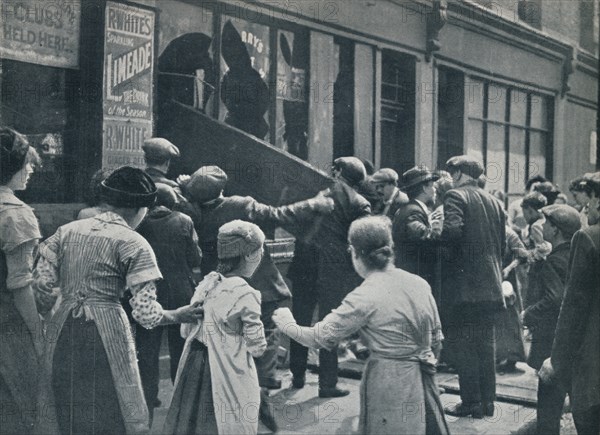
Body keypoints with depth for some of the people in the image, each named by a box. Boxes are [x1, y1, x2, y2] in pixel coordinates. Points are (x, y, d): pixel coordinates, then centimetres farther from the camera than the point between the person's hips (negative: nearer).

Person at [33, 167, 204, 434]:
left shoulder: (67, 231, 8)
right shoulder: (134, 245, -7)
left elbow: (42, 282, 7)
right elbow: (146, 313, -12)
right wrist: (178, 316, 5)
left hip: (64, 332, 5)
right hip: (106, 333, -5)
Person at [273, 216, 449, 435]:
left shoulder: (364, 298, -16)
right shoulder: (420, 284, 0)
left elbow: (319, 337, -9)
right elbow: (436, 341, 8)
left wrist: (288, 325, 7)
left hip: (390, 387, -5)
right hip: (423, 384, 5)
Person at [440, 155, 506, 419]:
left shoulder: (456, 196, -7)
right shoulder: (492, 201, 15)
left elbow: (452, 231, -23)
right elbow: (502, 242, 17)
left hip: (465, 283, -7)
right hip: (491, 284, 7)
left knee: (463, 342, 0)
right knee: (485, 342, 12)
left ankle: (471, 402, 2)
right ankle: (487, 401, 16)